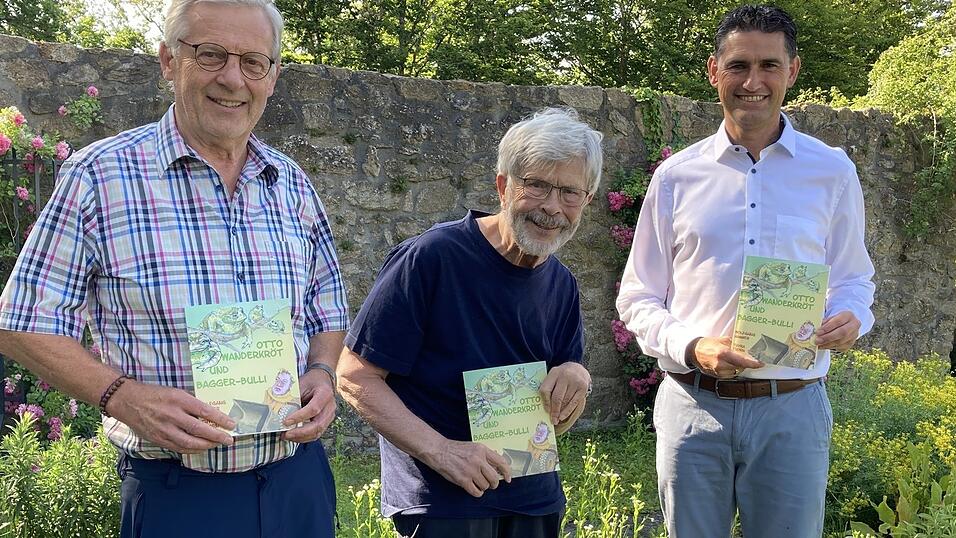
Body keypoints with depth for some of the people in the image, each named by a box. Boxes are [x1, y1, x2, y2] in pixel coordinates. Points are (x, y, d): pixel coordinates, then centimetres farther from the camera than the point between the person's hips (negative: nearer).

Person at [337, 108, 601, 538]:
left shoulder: (561, 285, 4)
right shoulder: (431, 257, -16)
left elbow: (557, 421, 12)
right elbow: (355, 377, -15)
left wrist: (575, 381, -10)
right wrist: (440, 450, -25)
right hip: (441, 501, -6)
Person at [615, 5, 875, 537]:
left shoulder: (833, 172, 4)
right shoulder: (677, 176, 4)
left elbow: (853, 279, 13)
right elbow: (638, 299, 7)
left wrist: (850, 318, -10)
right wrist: (692, 347, -12)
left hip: (792, 410, 0)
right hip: (693, 407, 0)